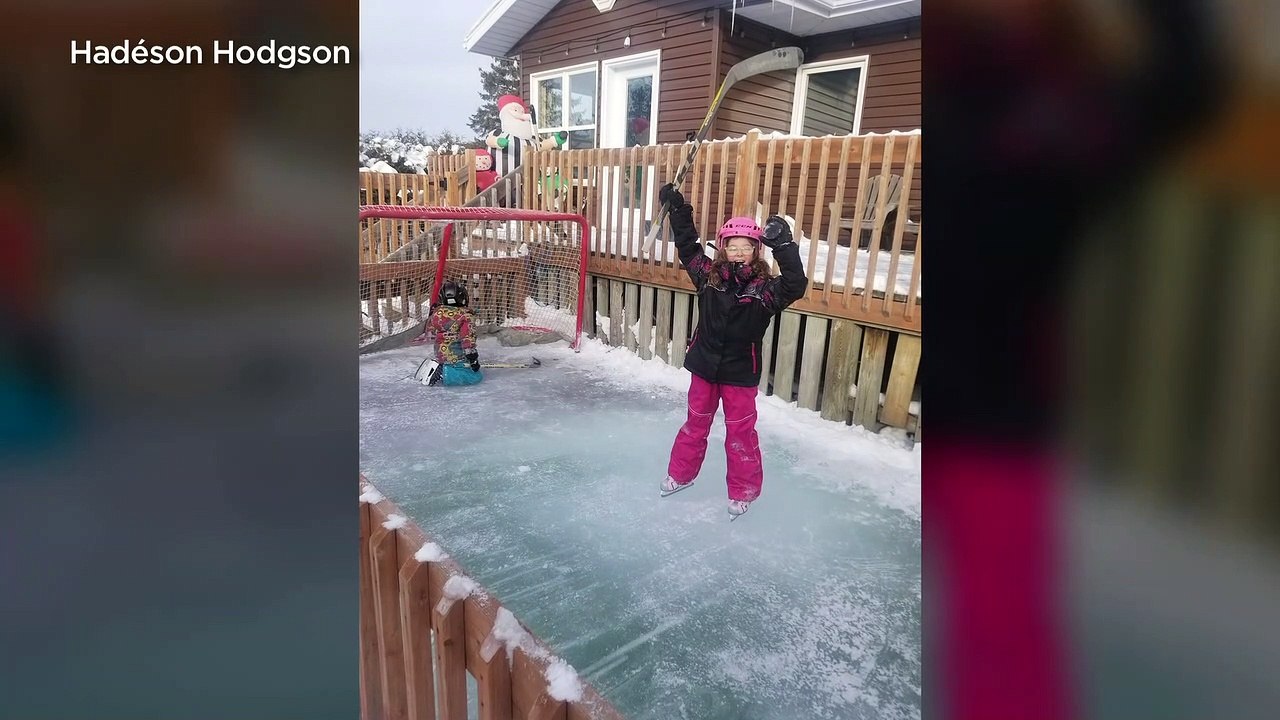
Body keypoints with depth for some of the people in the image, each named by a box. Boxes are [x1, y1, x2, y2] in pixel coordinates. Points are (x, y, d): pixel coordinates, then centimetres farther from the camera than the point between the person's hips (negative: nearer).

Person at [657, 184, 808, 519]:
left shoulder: (764, 288, -14)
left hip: (741, 372, -3)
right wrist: (678, 209, -3)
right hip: (705, 366, 3)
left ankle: (743, 492, 26)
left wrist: (784, 246, -40)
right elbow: (687, 246, 2)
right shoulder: (708, 275, -5)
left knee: (740, 432, 9)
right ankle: (680, 474, 39)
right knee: (696, 422, 20)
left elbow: (796, 285, -31)